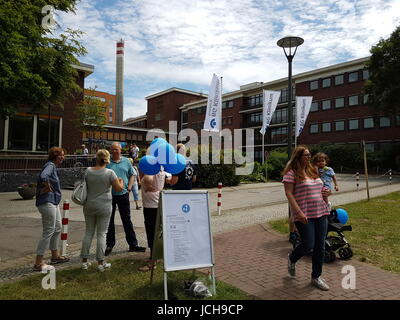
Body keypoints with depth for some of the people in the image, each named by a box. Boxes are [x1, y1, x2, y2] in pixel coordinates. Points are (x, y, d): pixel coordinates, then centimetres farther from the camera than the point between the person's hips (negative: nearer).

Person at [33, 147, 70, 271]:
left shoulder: (53, 167, 15)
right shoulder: (50, 165, -15)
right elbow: (43, 177, -34)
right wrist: (48, 188, -19)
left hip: (54, 202, 11)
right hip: (47, 202, -11)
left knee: (57, 228, 19)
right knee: (48, 232, -5)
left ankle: (55, 256, 33)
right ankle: (38, 263, 4)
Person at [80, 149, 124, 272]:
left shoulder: (88, 171, -2)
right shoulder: (109, 173, -13)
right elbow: (119, 189, -9)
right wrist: (121, 181, 11)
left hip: (89, 206, 4)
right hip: (104, 207, -3)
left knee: (88, 232, 14)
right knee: (101, 234, 4)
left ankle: (84, 261, 21)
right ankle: (100, 263, 10)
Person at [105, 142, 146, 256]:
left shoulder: (126, 161, 7)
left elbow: (132, 175, 13)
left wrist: (129, 187, 1)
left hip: (123, 194, 2)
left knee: (127, 220, 9)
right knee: (109, 221, 8)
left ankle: (133, 244, 16)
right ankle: (110, 245, 22)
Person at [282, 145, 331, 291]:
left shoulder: (313, 171, 16)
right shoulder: (291, 173, -8)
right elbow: (289, 193, -15)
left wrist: (324, 192, 4)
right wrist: (299, 212, -22)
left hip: (321, 213, 7)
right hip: (304, 215, -7)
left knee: (320, 246, 8)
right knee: (308, 245, -6)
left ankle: (316, 277, 23)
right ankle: (291, 259, 27)